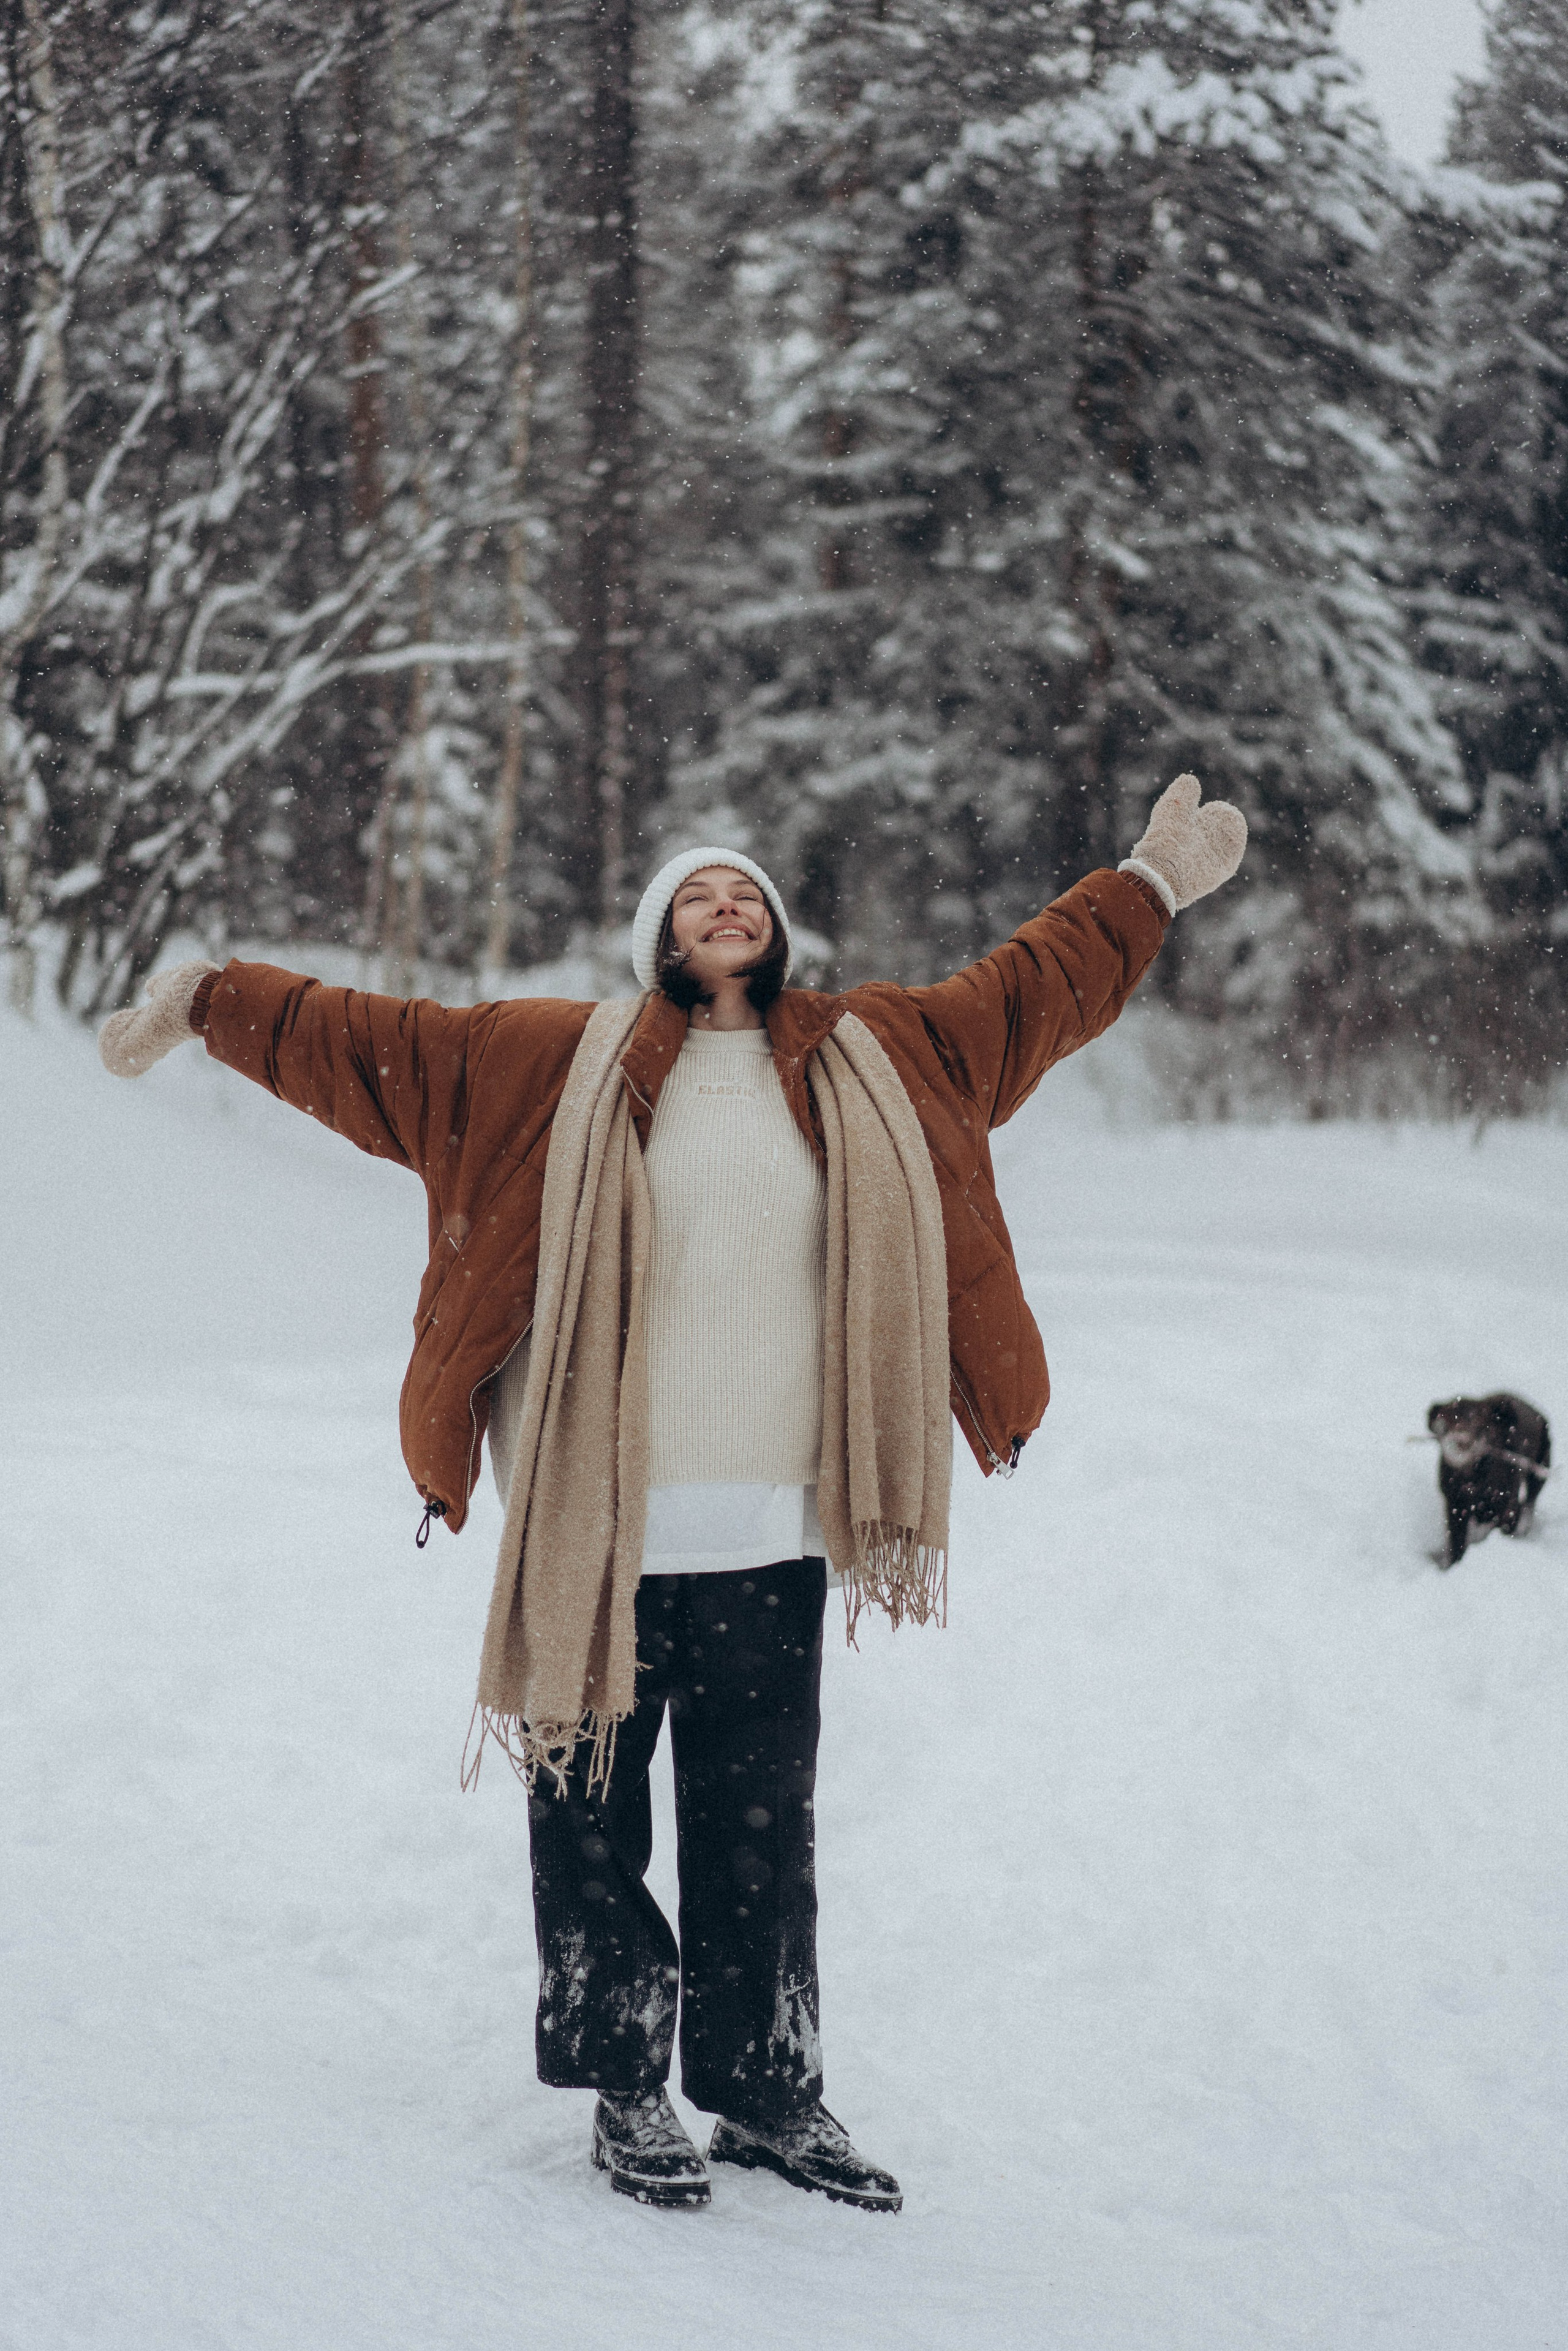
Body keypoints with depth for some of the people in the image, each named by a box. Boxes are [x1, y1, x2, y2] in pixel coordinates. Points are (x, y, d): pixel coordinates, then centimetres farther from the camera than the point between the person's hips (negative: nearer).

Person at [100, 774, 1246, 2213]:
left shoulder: (884, 1062, 11)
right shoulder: (557, 1064, 4)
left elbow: (1026, 995, 22)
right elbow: (371, 1043, 8)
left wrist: (1154, 888, 26)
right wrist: (212, 1004, 7)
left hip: (771, 1544, 2)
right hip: (599, 1538, -2)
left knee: (761, 1835, 9)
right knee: (591, 1823, 5)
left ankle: (770, 2097, 21)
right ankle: (627, 2093, 18)